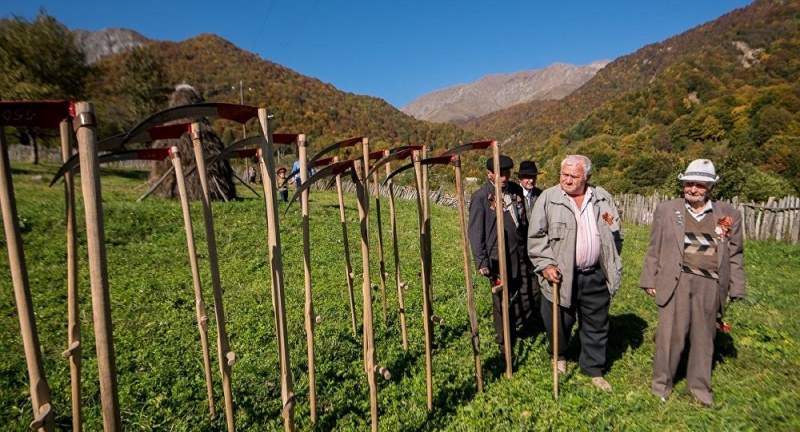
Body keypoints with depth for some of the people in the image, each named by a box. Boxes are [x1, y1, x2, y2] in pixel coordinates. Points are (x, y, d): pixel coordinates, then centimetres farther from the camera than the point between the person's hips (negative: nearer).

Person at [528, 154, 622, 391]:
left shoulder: (602, 198, 6)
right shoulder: (548, 198, -6)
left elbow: (616, 233, 19)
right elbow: (536, 236, -6)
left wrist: (612, 228, -3)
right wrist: (545, 265, -14)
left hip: (595, 276, 3)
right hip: (561, 275, -3)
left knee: (596, 324, 14)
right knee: (560, 321, 12)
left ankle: (594, 369, 34)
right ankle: (559, 356, 42)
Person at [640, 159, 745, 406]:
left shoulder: (729, 215, 8)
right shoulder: (666, 210, 4)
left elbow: (734, 255, 10)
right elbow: (654, 249, 5)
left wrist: (735, 288, 7)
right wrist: (649, 280, 2)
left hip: (710, 284, 2)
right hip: (675, 281, -2)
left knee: (704, 336, 13)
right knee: (670, 334, 2)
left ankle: (699, 386, 29)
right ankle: (662, 382, 18)